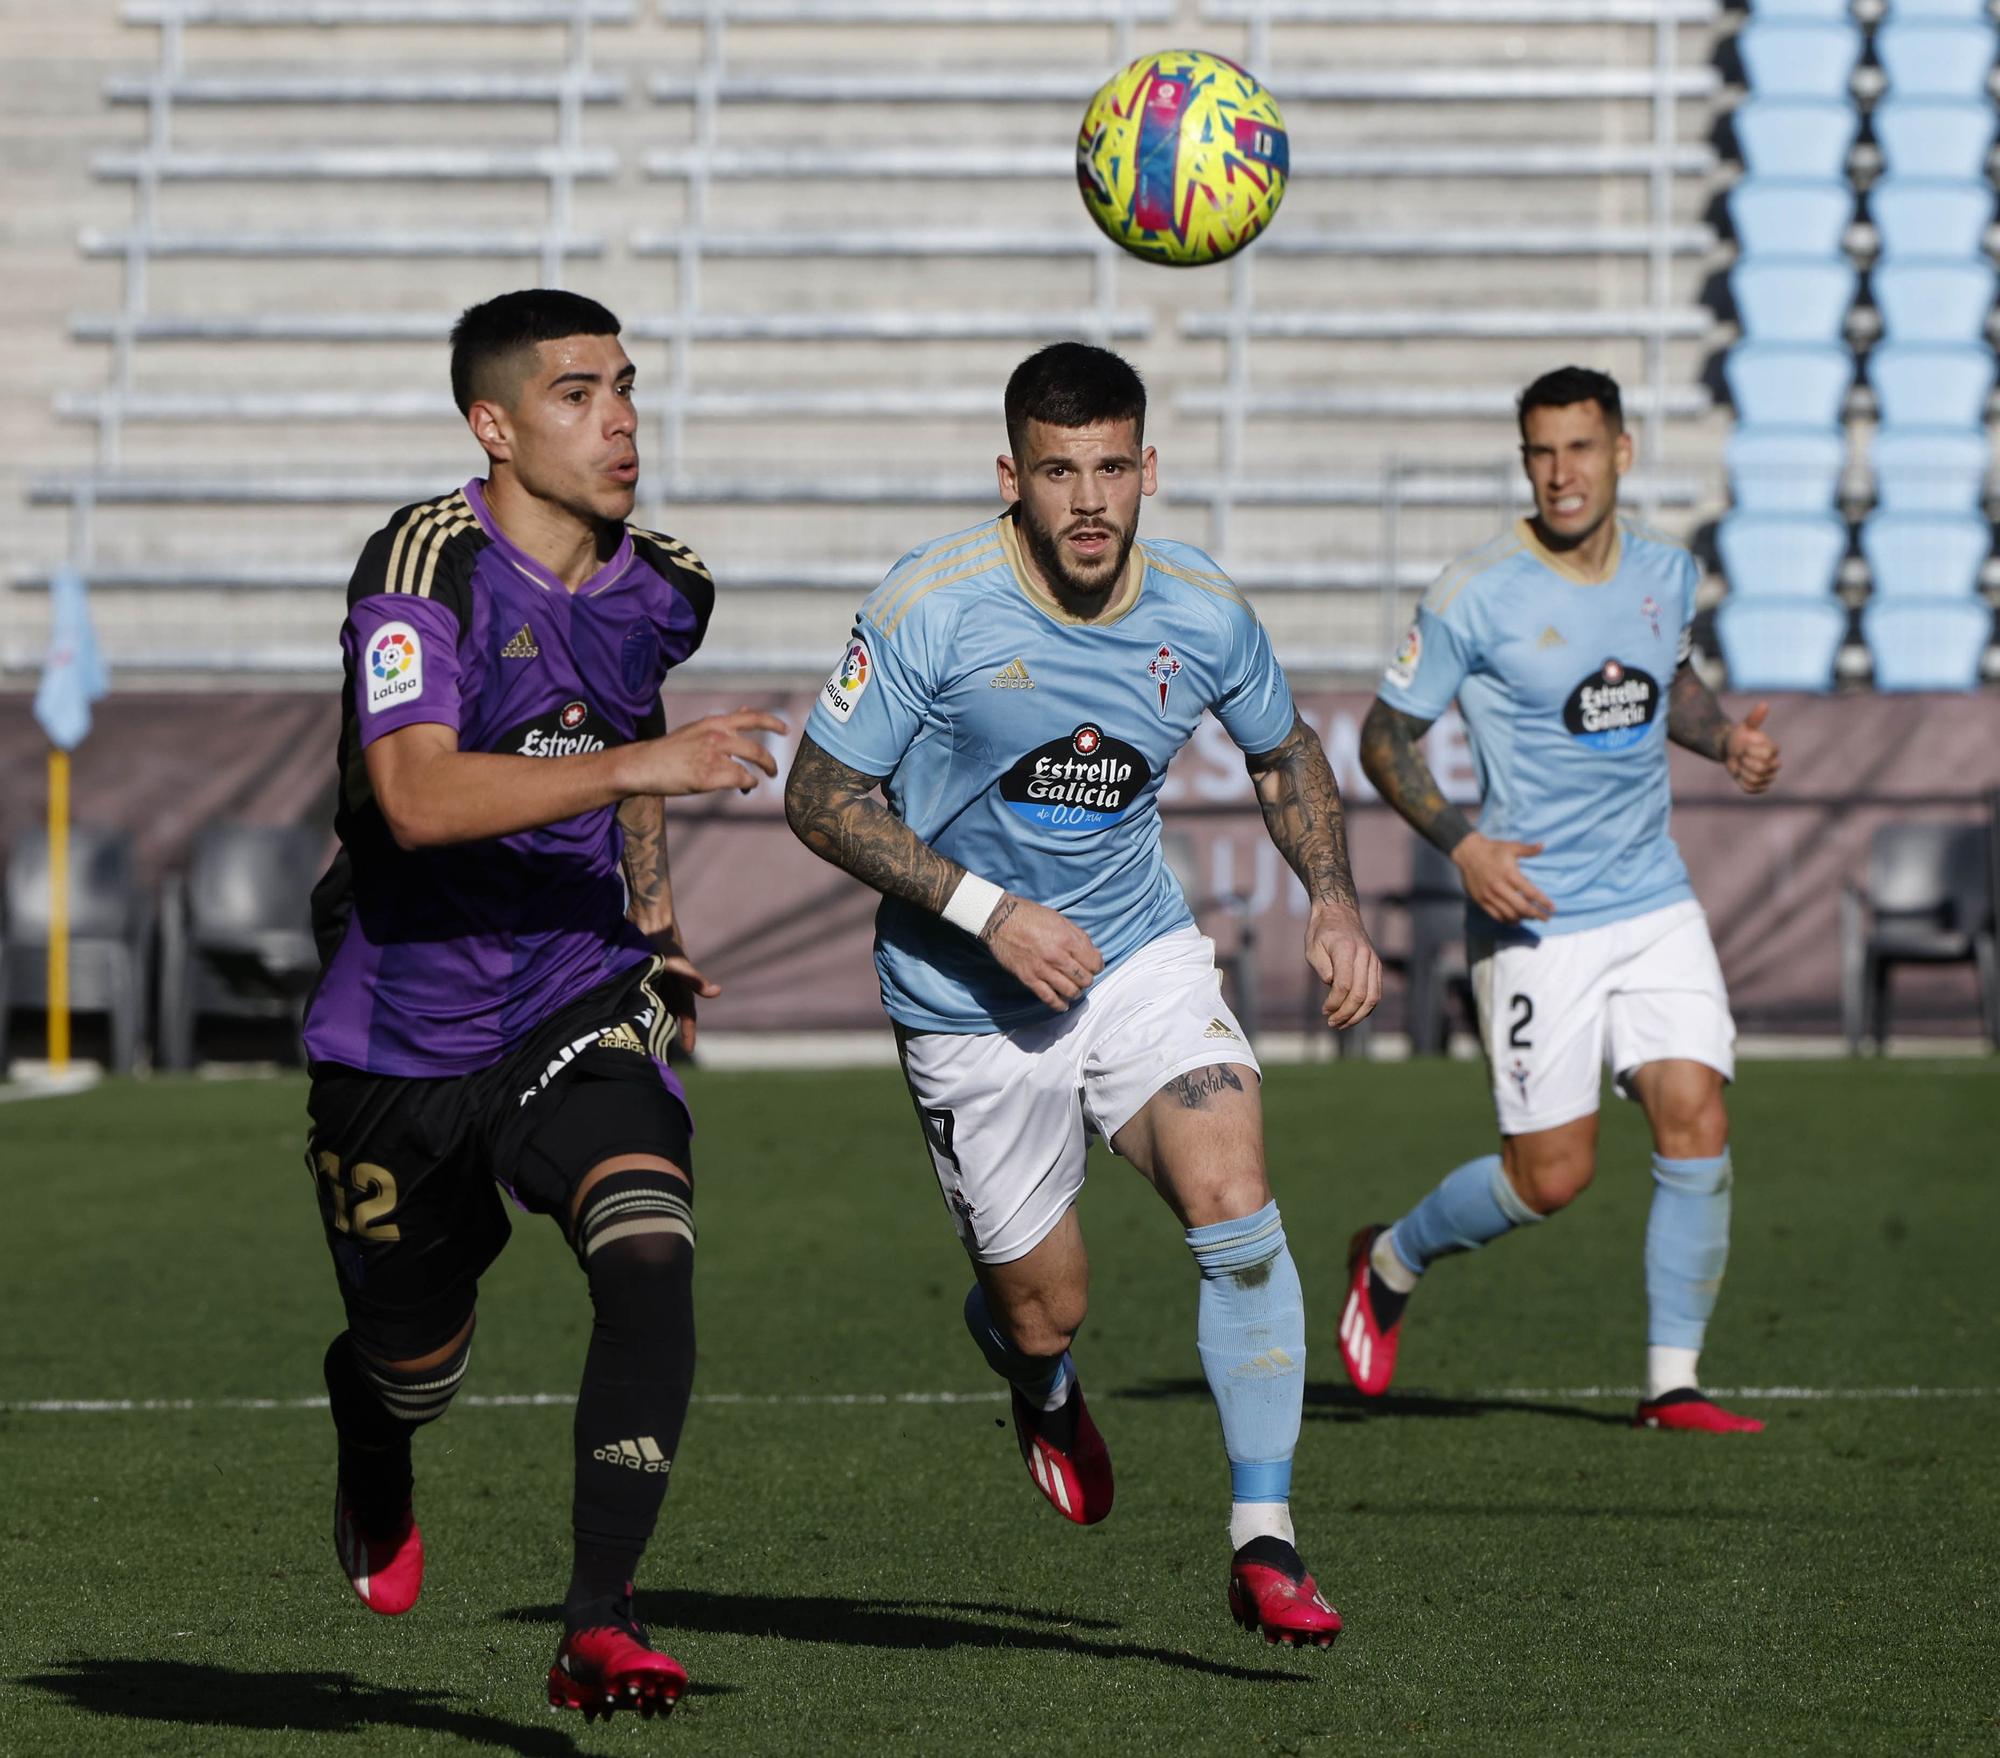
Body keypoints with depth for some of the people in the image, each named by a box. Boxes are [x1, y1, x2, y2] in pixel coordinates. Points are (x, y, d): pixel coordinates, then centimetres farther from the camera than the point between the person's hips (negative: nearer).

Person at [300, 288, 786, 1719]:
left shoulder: (657, 589, 3)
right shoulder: (426, 565, -17)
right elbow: (417, 798, -32)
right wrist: (632, 764, -39)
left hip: (581, 1009, 3)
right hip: (403, 1033, -3)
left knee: (651, 1260, -26)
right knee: (418, 1362, 14)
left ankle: (598, 1631, -26)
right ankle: (375, 1484, 53)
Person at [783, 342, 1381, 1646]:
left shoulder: (1201, 610, -6)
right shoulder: (934, 607, -18)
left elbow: (1285, 750, 14)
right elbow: (821, 796, -13)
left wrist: (1333, 900, -2)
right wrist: (989, 912, -21)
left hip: (1143, 958, 2)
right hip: (969, 1000, -2)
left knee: (1236, 1207, -21)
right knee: (1043, 1309, 3)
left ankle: (1265, 1544, -13)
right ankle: (1043, 1388, 45)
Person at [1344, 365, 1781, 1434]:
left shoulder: (1665, 572, 5)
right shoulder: (1477, 596, -12)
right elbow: (1385, 735, -5)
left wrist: (1726, 738, 5)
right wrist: (1461, 845, -19)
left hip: (1655, 904, 5)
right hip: (1537, 919, -5)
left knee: (1697, 1124, -9)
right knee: (1552, 1176, -4)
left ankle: (1673, 1383, 2)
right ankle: (1388, 1264, 25)